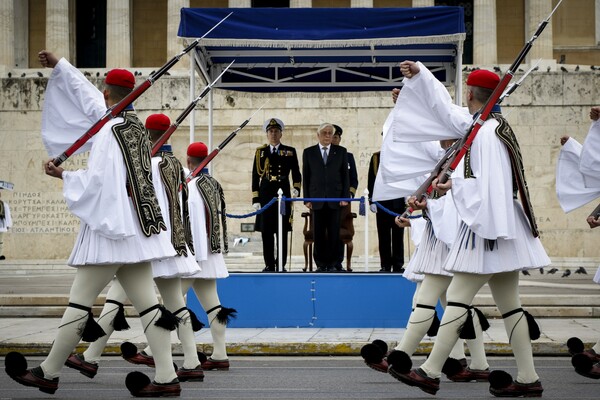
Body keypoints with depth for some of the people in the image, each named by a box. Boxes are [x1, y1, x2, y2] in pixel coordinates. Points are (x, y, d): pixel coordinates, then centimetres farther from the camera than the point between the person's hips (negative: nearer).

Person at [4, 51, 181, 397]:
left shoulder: (108, 132, -13)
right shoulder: (134, 124, 13)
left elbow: (95, 181, -18)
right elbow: (87, 93, 25)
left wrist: (63, 175, -2)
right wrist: (60, 66, 34)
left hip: (110, 226, -8)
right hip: (137, 227, 8)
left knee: (79, 302, 0)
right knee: (146, 301, 3)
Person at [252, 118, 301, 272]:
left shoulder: (290, 152, 9)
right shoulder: (260, 152, 9)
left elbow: (296, 174, 9)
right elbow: (255, 177, 7)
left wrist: (296, 189, -9)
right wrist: (255, 200, 0)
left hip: (283, 195, 0)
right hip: (265, 196, 1)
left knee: (282, 232, 0)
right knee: (266, 232, 0)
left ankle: (281, 265, 5)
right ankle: (269, 265, 7)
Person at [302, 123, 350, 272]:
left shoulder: (341, 152, 8)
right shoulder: (308, 152, 8)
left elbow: (345, 176, 7)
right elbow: (306, 177, 7)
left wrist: (345, 197, -1)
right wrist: (306, 199, 0)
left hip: (335, 199, 0)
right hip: (317, 200, 0)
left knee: (334, 234, -1)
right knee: (318, 234, 1)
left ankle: (332, 263, 6)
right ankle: (321, 263, 6)